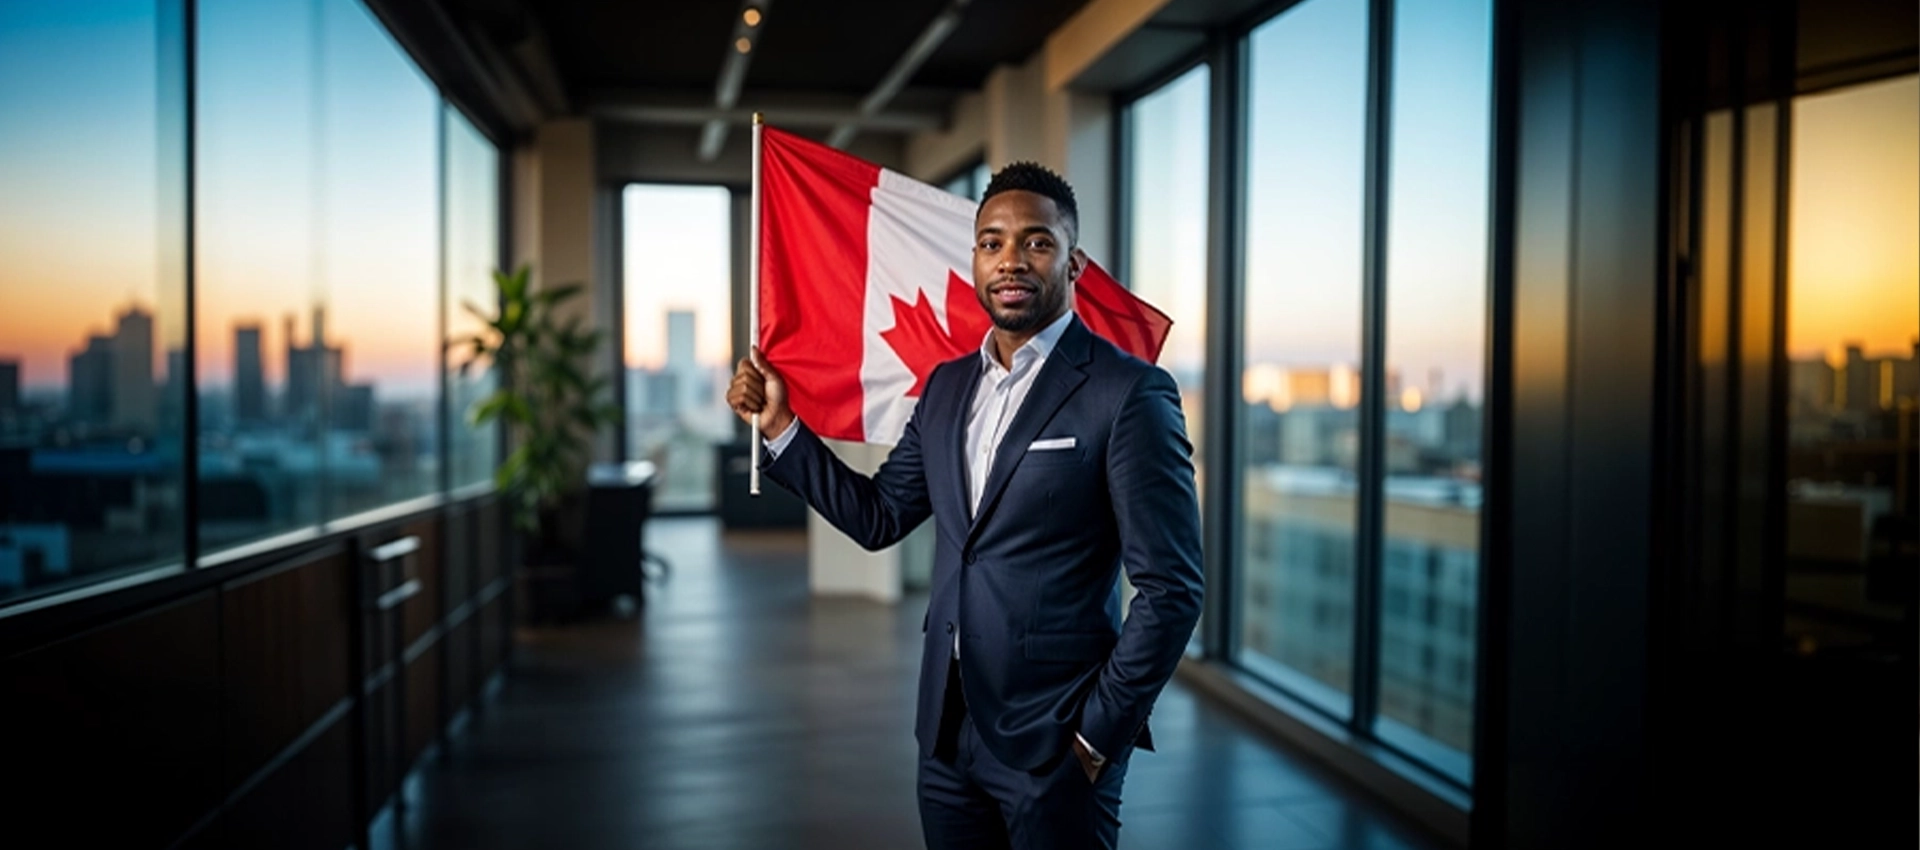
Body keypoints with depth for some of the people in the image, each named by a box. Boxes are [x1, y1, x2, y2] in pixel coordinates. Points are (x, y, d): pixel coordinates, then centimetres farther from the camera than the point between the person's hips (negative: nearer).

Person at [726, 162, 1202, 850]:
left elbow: (1170, 589, -13)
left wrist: (1099, 736, -11)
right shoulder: (947, 385, 9)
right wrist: (779, 426, 5)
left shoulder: (1128, 393, -12)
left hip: (1054, 743, -6)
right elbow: (879, 517, 13)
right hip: (947, 729, 6)